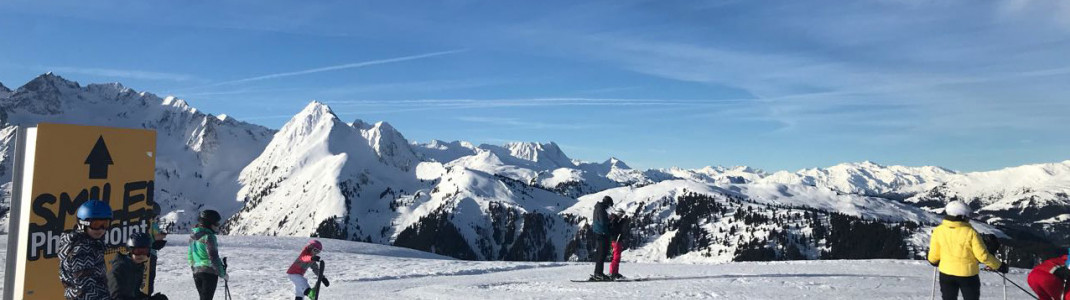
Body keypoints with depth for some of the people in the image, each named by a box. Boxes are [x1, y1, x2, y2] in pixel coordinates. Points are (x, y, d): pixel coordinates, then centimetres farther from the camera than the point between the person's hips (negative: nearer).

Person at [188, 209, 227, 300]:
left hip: (196, 272, 8)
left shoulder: (193, 236, 10)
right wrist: (222, 273, -9)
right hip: (209, 272, -8)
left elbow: (190, 255, 18)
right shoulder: (208, 237, -16)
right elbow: (213, 258, -17)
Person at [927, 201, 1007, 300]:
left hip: (946, 273, 2)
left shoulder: (938, 231, -10)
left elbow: (933, 257, -3)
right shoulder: (970, 232, -18)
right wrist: (999, 266, 1)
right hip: (968, 274, -2)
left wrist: (934, 261, 20)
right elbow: (983, 255, -14)